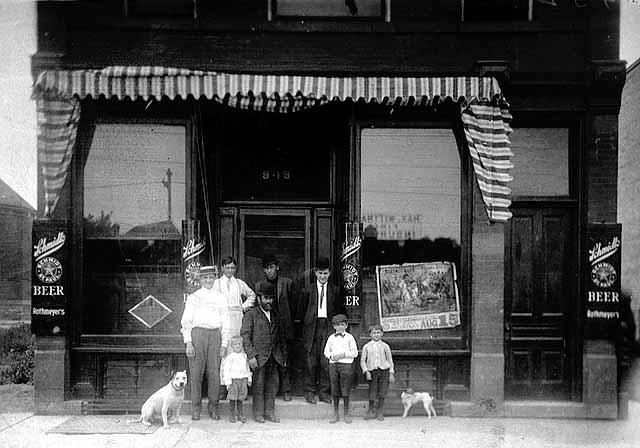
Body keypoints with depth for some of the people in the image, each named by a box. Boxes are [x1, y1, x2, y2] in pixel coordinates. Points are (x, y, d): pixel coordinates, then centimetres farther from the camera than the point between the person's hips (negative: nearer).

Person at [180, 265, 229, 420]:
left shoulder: (220, 298, 14)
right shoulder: (193, 297, 7)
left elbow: (225, 323, 14)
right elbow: (186, 321, 4)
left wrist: (224, 344, 6)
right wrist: (188, 342, -5)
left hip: (215, 334, 2)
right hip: (197, 333, -2)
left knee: (214, 372, -1)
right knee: (196, 372, -2)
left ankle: (213, 407, 8)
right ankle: (196, 408, 6)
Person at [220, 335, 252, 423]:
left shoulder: (244, 356, 10)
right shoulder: (230, 357, -7)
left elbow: (247, 368, 18)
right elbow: (226, 369, -8)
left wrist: (249, 379, 17)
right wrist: (228, 382, -12)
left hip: (243, 379, 4)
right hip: (233, 379, -4)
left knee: (240, 398, 8)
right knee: (233, 398, -1)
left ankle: (240, 414, 16)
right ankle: (231, 415, 8)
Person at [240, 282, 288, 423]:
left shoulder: (275, 315, 16)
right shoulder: (251, 314, -1)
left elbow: (281, 336, 20)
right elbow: (245, 335, -8)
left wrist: (284, 355, 14)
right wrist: (251, 355, -16)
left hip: (274, 357, 5)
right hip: (258, 357, -5)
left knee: (273, 384, 5)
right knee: (259, 385, -1)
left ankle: (270, 412, 15)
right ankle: (258, 414, 8)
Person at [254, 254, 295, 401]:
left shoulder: (287, 283, 6)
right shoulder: (259, 285, 10)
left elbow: (292, 305, 8)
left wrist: (288, 322, 5)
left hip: (284, 327, -1)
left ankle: (286, 390, 5)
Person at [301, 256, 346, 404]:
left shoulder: (334, 290, 9)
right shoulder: (308, 290, 6)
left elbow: (340, 311, 14)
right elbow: (301, 310, 8)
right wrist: (303, 327, 2)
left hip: (328, 326, 1)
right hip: (312, 326, -1)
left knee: (326, 361, -2)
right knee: (311, 360, -1)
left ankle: (323, 392, 8)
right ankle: (310, 392, 7)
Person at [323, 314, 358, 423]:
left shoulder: (349, 338, 3)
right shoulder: (331, 338, 12)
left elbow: (355, 353, 0)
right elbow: (326, 351, 16)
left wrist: (343, 354, -12)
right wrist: (331, 356, -5)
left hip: (346, 365, -2)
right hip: (333, 364, 2)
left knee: (345, 389, -1)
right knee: (335, 389, 4)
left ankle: (346, 413, 9)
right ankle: (335, 413, 12)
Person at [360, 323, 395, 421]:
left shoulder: (385, 346, 6)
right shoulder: (366, 346, 5)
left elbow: (390, 360, 10)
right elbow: (362, 361, 7)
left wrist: (391, 373, 5)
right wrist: (366, 371, -6)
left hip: (384, 370, 0)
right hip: (372, 371, 0)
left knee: (382, 393, 0)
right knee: (372, 393, -2)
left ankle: (380, 413, 12)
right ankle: (371, 412, 12)